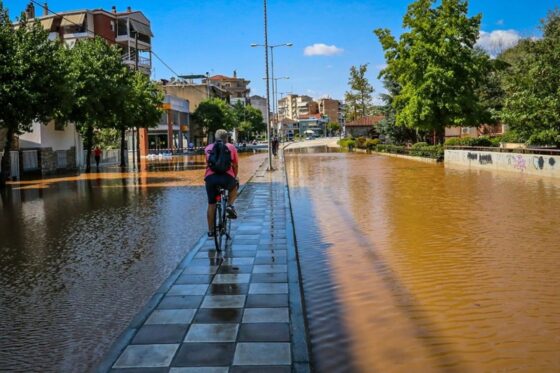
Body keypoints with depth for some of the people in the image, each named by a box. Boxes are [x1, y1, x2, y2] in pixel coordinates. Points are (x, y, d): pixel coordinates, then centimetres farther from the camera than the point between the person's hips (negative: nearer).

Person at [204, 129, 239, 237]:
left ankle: (211, 230, 20)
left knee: (211, 204, 16)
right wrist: (234, 177, 36)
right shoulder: (231, 147, 15)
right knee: (234, 186, 32)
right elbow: (235, 166, 18)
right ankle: (230, 205, 9)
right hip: (226, 178, -1)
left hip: (210, 178, 1)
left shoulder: (208, 148, 19)